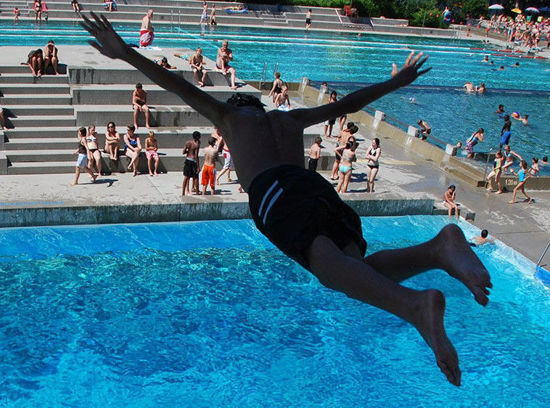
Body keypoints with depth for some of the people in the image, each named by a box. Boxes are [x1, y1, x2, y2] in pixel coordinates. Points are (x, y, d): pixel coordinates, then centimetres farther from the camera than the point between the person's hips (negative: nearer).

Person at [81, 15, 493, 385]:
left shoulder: (230, 115, 32)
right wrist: (396, 82, 60)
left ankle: (415, 304, -57)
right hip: (318, 184, 5)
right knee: (357, 269, -12)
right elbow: (347, 104, 48)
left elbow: (179, 85, 24)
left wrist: (124, 52, 22)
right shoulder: (292, 118, 41)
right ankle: (439, 246, -40)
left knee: (327, 259, -29)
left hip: (273, 191, -4)